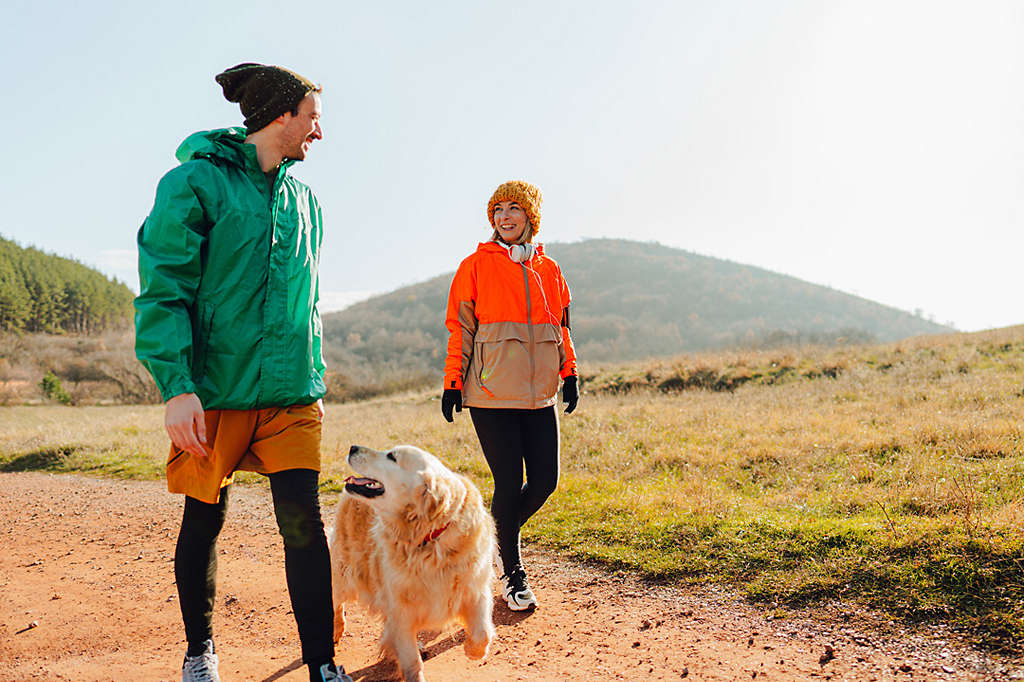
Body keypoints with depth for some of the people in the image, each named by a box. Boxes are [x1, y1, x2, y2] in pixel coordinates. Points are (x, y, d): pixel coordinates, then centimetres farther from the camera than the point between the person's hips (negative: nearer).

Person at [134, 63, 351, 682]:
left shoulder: (304, 201, 13)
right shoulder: (195, 182, -5)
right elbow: (163, 292, -9)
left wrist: (315, 381, 18)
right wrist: (177, 387, -17)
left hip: (291, 396, 4)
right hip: (214, 390, -3)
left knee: (304, 519, -4)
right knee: (204, 521, 10)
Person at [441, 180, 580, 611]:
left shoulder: (549, 270, 14)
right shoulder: (477, 265, 3)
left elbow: (561, 326, 20)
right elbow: (460, 327, 1)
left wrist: (569, 373, 11)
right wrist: (453, 383, -3)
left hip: (539, 393, 4)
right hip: (492, 392, -4)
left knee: (545, 481, 2)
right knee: (509, 483, -3)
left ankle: (499, 536, 31)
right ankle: (512, 574, 15)